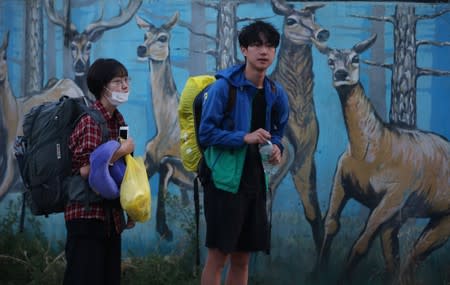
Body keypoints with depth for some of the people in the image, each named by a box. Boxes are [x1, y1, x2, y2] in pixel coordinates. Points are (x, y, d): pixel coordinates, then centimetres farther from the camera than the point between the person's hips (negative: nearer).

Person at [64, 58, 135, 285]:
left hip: (111, 214, 8)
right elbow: (85, 170, -24)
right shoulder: (89, 121, -14)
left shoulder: (117, 120, 11)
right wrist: (122, 150, -18)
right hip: (87, 214, -8)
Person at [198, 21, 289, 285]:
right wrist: (245, 137, -23)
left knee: (242, 258, 11)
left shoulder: (276, 94, 7)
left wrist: (276, 148, -2)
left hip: (254, 181, 6)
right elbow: (206, 133, -12)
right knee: (218, 255, -4)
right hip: (224, 179, -6)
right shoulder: (223, 87, -11)